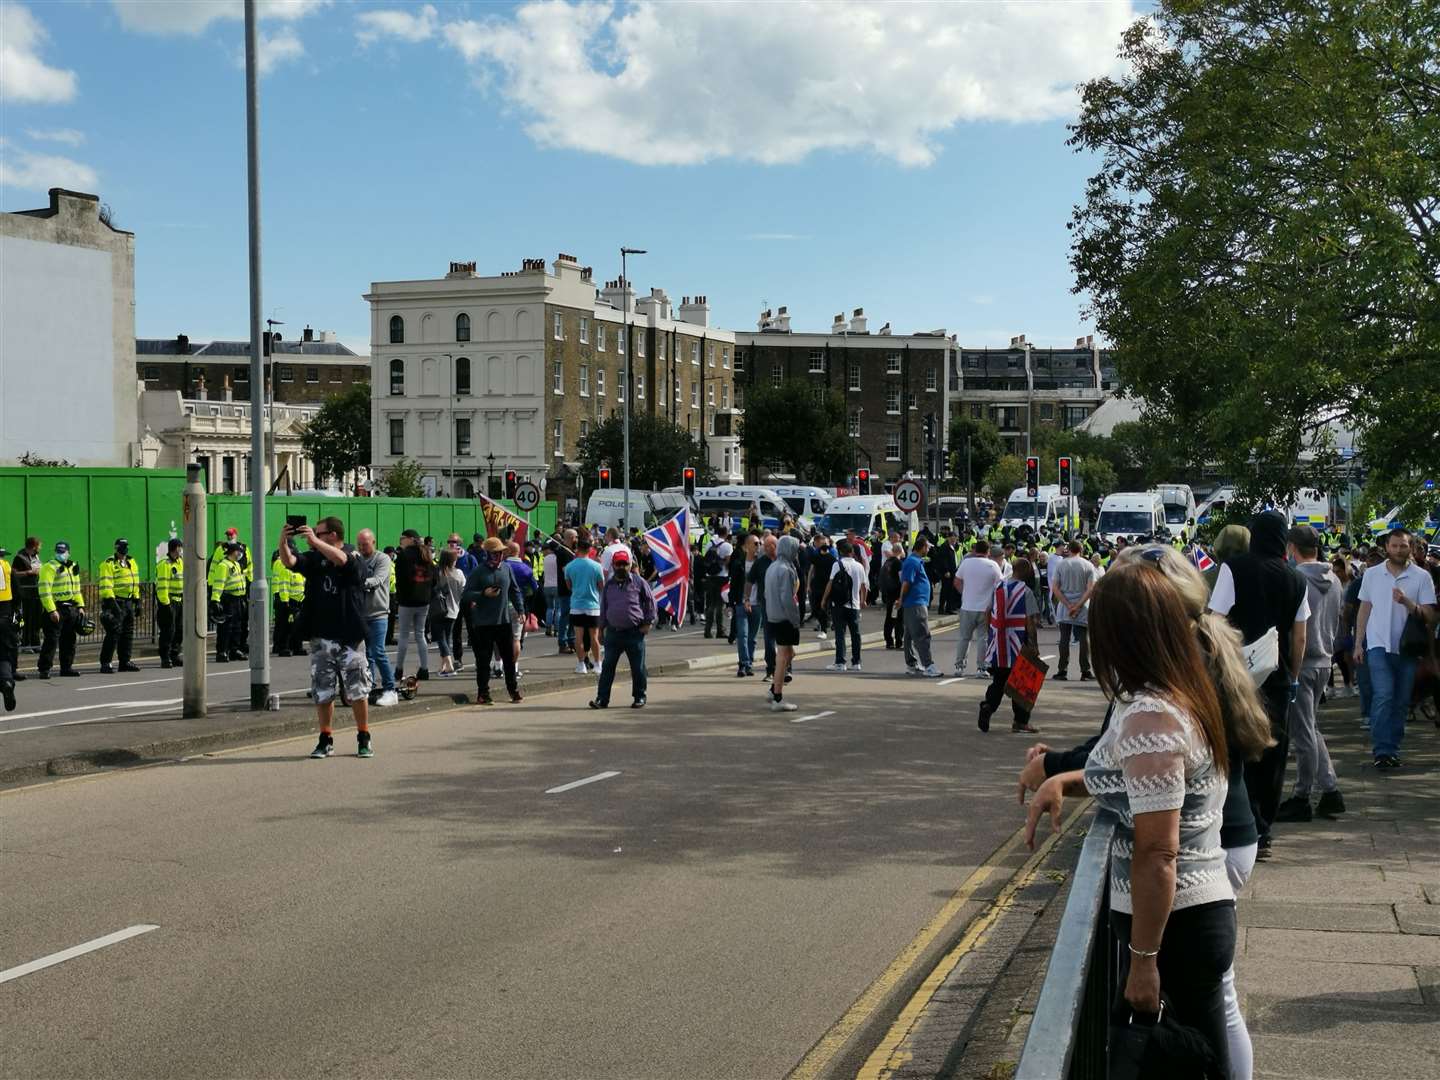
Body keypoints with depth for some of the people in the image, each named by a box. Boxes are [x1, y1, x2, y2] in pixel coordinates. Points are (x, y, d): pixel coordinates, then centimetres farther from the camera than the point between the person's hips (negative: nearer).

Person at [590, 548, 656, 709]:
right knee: (607, 666, 1)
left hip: (634, 633, -3)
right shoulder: (608, 585, 10)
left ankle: (639, 697, 16)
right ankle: (602, 698, 4)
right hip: (613, 632, 3)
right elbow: (603, 607, 18)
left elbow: (650, 602, 4)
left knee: (638, 667, 4)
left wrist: (648, 623, -1)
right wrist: (602, 627, 14)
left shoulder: (638, 582, 0)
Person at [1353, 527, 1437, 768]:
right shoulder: (1372, 574, 6)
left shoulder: (1422, 576, 1)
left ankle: (1392, 749, 15)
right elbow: (1364, 610, 12)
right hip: (1379, 645, -1)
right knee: (1383, 696, -14)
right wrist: (1358, 643, 8)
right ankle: (1382, 750, -13)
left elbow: (1429, 616, -3)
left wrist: (1407, 602, -20)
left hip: (1407, 647, 1)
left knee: (1401, 702, 6)